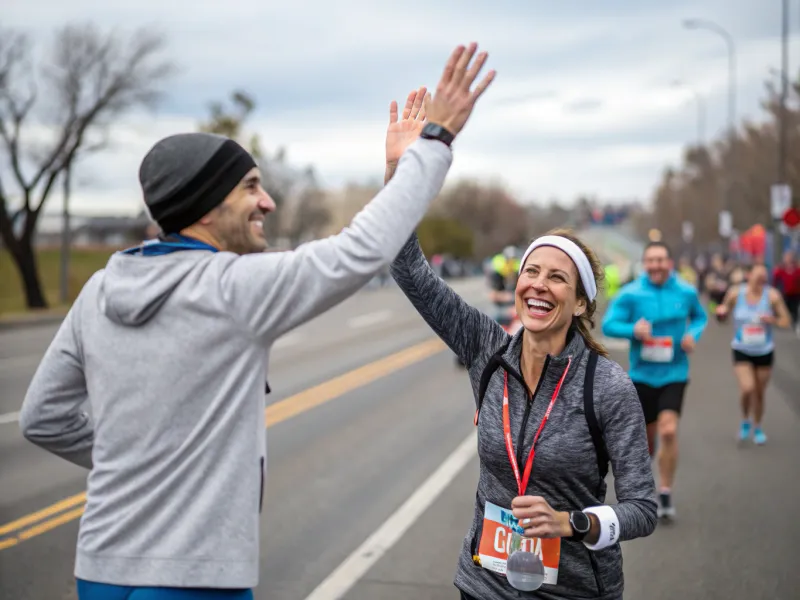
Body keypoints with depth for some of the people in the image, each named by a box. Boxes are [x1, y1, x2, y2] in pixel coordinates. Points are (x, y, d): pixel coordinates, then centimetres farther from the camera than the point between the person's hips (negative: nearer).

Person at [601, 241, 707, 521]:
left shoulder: (686, 292, -2)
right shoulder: (630, 294, -8)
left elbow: (700, 317, 15)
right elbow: (608, 325, -8)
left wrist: (693, 334, -7)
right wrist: (633, 330, -27)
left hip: (674, 374, 0)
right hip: (642, 375, 0)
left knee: (668, 431, -17)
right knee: (647, 436, 11)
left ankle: (665, 494, -4)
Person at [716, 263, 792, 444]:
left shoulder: (772, 296, -12)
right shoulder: (735, 293, -10)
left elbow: (786, 321, -5)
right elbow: (724, 314, 5)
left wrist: (772, 320, -24)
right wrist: (721, 311, -18)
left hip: (765, 352, 1)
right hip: (741, 351, -1)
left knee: (760, 393, 11)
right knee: (747, 390, -17)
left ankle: (757, 427, 37)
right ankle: (745, 420, 14)